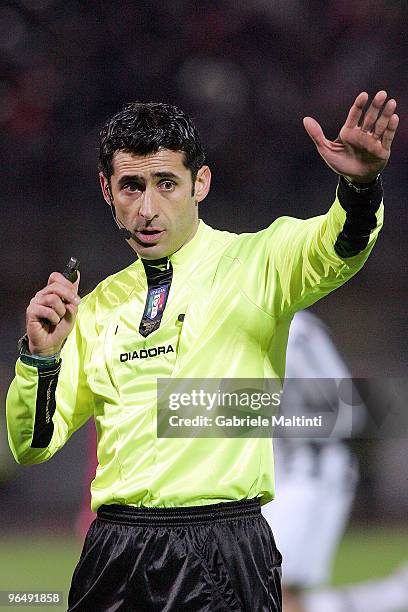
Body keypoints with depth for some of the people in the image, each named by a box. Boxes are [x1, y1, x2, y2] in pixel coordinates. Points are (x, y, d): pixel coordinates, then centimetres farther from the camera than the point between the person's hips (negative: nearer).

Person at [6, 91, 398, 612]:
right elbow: (32, 446, 12)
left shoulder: (256, 262, 1)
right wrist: (41, 353, -7)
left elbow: (334, 249, -22)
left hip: (222, 559, -4)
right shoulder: (97, 305, 13)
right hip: (113, 558, 4)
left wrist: (360, 184, -44)